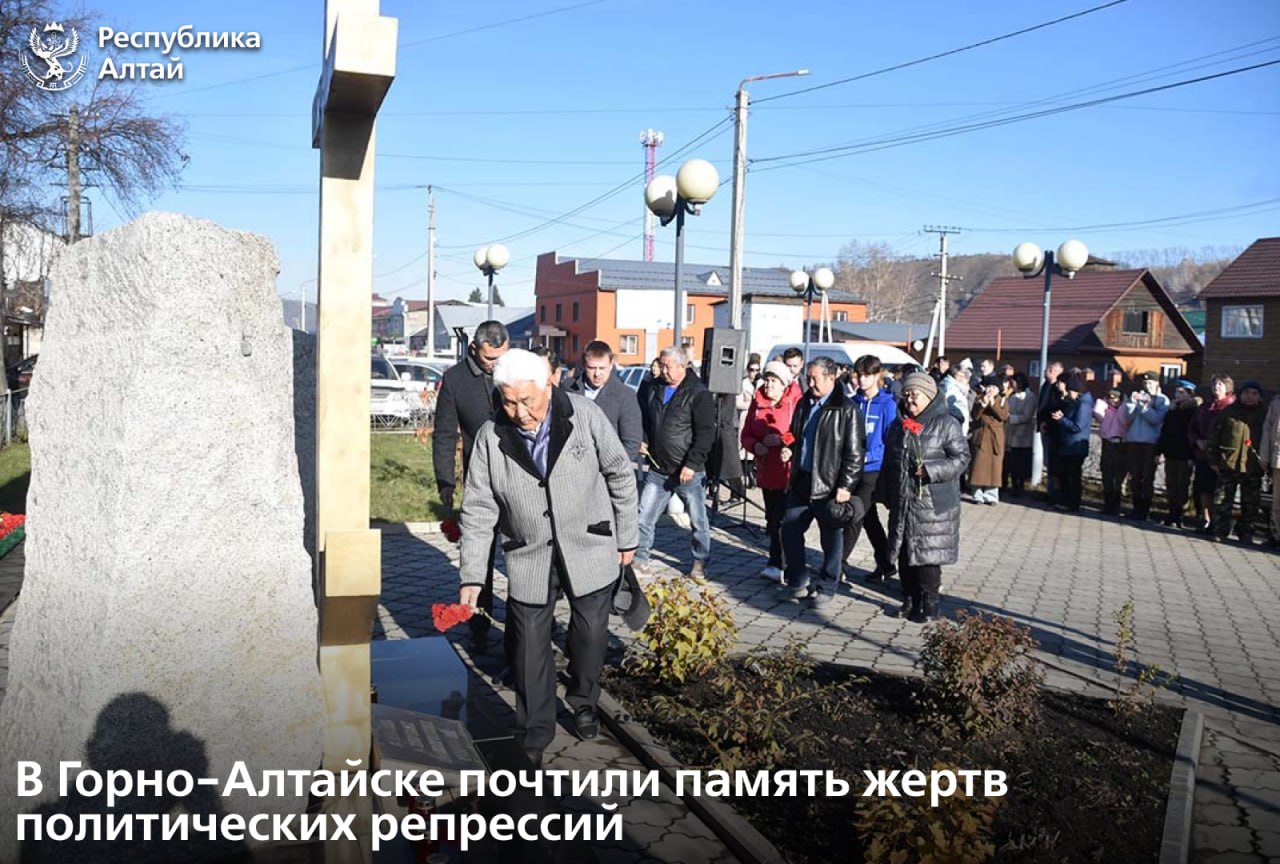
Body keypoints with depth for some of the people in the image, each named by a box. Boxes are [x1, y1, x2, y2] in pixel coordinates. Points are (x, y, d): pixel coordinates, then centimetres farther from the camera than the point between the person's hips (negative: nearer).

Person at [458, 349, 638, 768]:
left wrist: (626, 537, 2)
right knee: (529, 645, 5)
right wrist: (471, 575, -11)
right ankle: (533, 736, 22)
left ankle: (583, 700, 41)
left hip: (589, 548, 0)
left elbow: (620, 475, -3)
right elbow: (479, 510, -6)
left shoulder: (585, 416, -13)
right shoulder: (490, 438, -10)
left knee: (591, 631, 12)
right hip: (529, 557, 1)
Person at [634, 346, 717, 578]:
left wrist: (692, 464, -20)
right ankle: (640, 559, 17)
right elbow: (645, 421, 23)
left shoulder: (699, 394, -10)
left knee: (698, 521, 8)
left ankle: (700, 562, 23)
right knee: (644, 517, 5)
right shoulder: (655, 390, 10)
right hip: (657, 470, 5)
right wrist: (643, 441, 3)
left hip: (688, 472, -5)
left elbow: (706, 433, -14)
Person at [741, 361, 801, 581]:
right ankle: (776, 563, 23)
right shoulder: (757, 402, 8)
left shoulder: (796, 402, -8)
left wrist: (782, 439, -20)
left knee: (780, 520, -10)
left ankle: (776, 564, -4)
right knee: (772, 519, 13)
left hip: (788, 472, -6)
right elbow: (746, 434, 11)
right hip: (766, 471, 6)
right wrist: (755, 446, -8)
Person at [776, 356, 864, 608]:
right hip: (802, 480, 7)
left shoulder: (845, 410, -11)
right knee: (790, 528, 10)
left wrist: (845, 486, -15)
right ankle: (797, 581, 26)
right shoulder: (804, 404, 11)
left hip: (829, 483, -7)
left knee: (831, 536, 6)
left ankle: (827, 586, 19)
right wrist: (790, 450, 4)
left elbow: (854, 452, -12)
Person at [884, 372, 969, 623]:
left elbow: (961, 457, -10)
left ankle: (929, 605, 8)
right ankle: (910, 600, 22)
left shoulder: (946, 423, -5)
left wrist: (931, 470, -20)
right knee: (904, 553, 9)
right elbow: (889, 462, 22)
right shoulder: (898, 426, 15)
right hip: (902, 502, 6)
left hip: (932, 505, -6)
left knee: (927, 555, -3)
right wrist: (890, 495, 21)